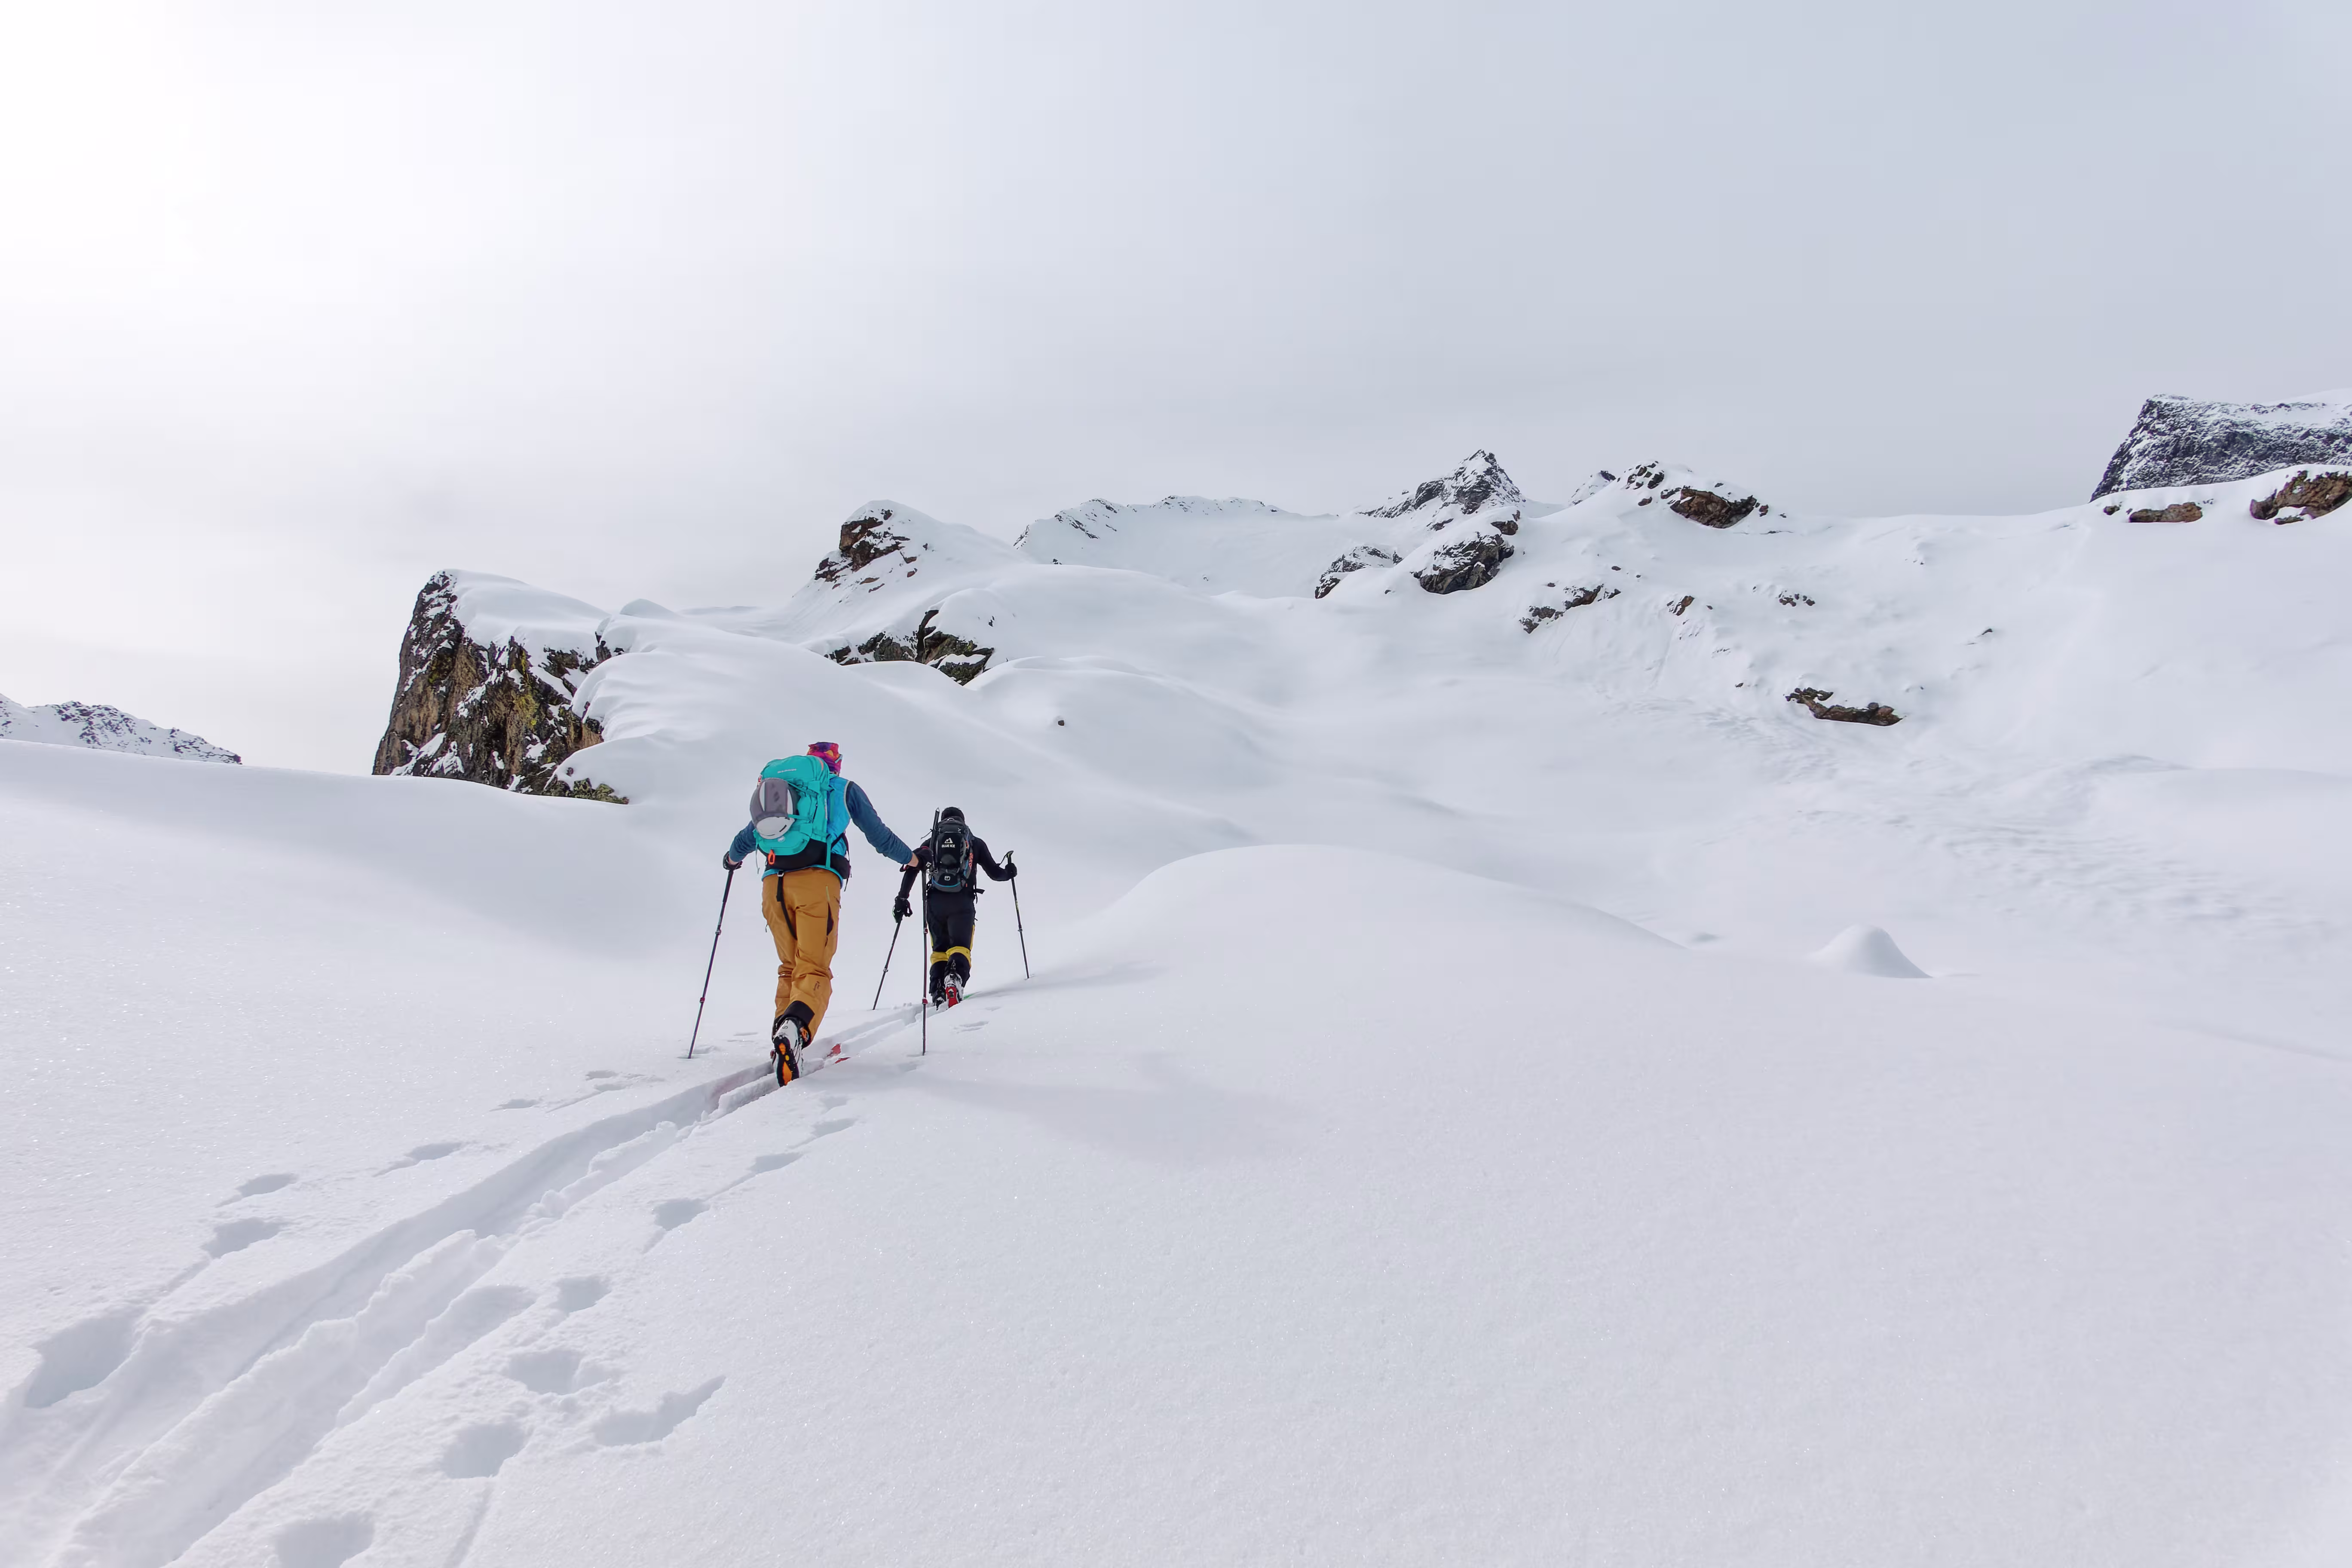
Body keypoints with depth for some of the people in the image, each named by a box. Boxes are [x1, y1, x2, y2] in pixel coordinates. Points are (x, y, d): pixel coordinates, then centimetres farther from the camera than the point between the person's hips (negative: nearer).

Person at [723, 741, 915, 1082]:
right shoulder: (845, 789, 19)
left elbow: (748, 836, 33)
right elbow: (879, 836, 21)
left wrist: (733, 857, 55)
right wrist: (911, 859, 37)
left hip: (774, 884, 4)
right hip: (818, 881, -3)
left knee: (789, 968, 19)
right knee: (814, 969, -10)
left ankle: (784, 1037, 4)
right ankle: (794, 1028, -39)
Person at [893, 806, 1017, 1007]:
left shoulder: (931, 842, 19)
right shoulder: (976, 842, 17)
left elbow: (912, 866, 5)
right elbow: (995, 873, 17)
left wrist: (902, 898, 8)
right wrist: (1009, 873, 39)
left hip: (935, 902, 2)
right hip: (962, 902, -2)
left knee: (940, 949, 15)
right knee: (960, 947, -4)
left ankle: (938, 994, -5)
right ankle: (955, 978, -37)